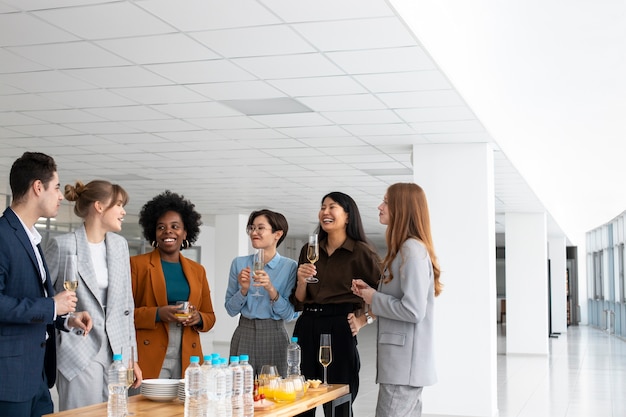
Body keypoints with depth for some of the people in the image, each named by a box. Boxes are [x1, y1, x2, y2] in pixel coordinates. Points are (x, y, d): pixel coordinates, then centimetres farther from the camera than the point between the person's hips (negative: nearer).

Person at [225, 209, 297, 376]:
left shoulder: (290, 267, -3)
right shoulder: (239, 263, 4)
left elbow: (289, 314, -6)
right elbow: (231, 309, 5)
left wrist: (271, 289, -19)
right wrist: (244, 289, -12)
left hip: (274, 336, -2)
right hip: (244, 333, 2)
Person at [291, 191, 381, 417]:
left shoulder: (360, 251, -3)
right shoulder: (309, 250, 11)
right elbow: (298, 302, 12)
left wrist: (362, 320, -7)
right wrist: (302, 280, -6)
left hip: (339, 330, -5)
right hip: (306, 328, 5)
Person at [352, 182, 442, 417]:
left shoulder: (413, 250, -16)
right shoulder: (404, 249, 15)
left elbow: (413, 311, -23)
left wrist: (374, 299, -10)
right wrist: (370, 292, 7)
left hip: (405, 362, -10)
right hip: (403, 360, 10)